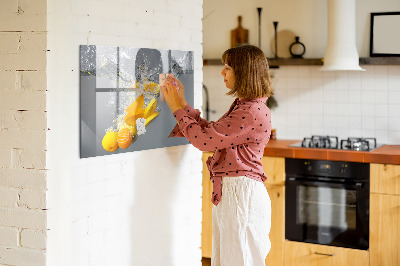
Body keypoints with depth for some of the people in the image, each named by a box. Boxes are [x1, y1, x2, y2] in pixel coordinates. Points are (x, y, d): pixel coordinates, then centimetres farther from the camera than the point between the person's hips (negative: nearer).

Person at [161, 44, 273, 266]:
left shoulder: (253, 112, -20)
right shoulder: (242, 106, 14)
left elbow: (204, 139, -19)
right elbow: (210, 132, 17)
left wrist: (177, 108, -7)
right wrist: (182, 103, 14)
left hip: (241, 193, -10)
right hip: (228, 192, 10)